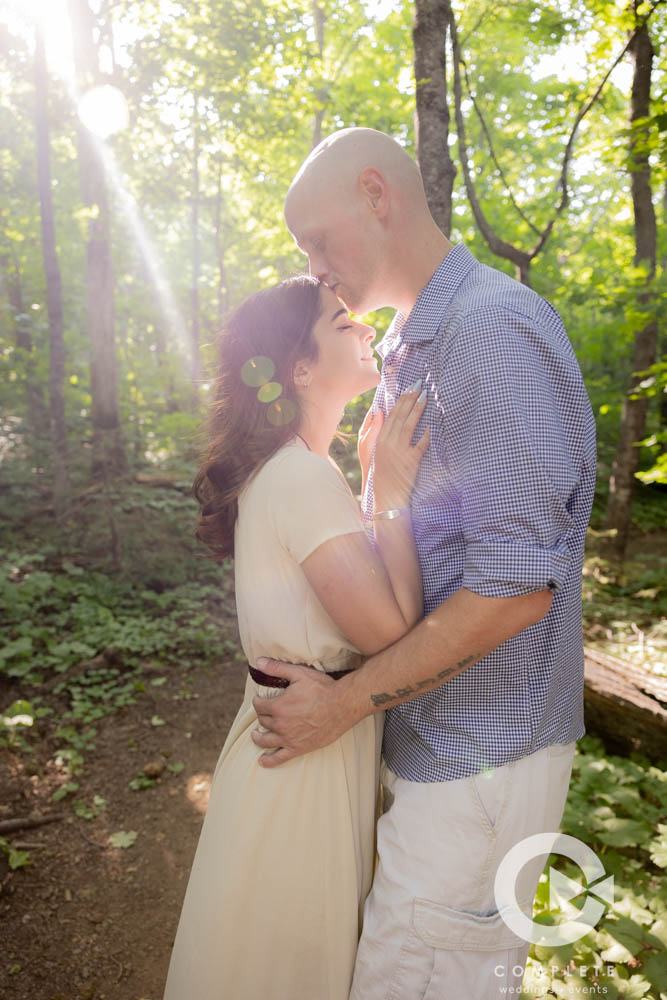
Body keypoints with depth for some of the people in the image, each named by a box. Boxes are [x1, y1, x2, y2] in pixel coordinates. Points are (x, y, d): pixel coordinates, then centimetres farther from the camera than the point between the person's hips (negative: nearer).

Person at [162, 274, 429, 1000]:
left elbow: (356, 579, 12)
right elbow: (387, 627, -30)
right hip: (312, 742, -9)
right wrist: (391, 493, -23)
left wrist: (376, 481, 6)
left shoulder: (282, 470, 6)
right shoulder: (305, 478, -25)